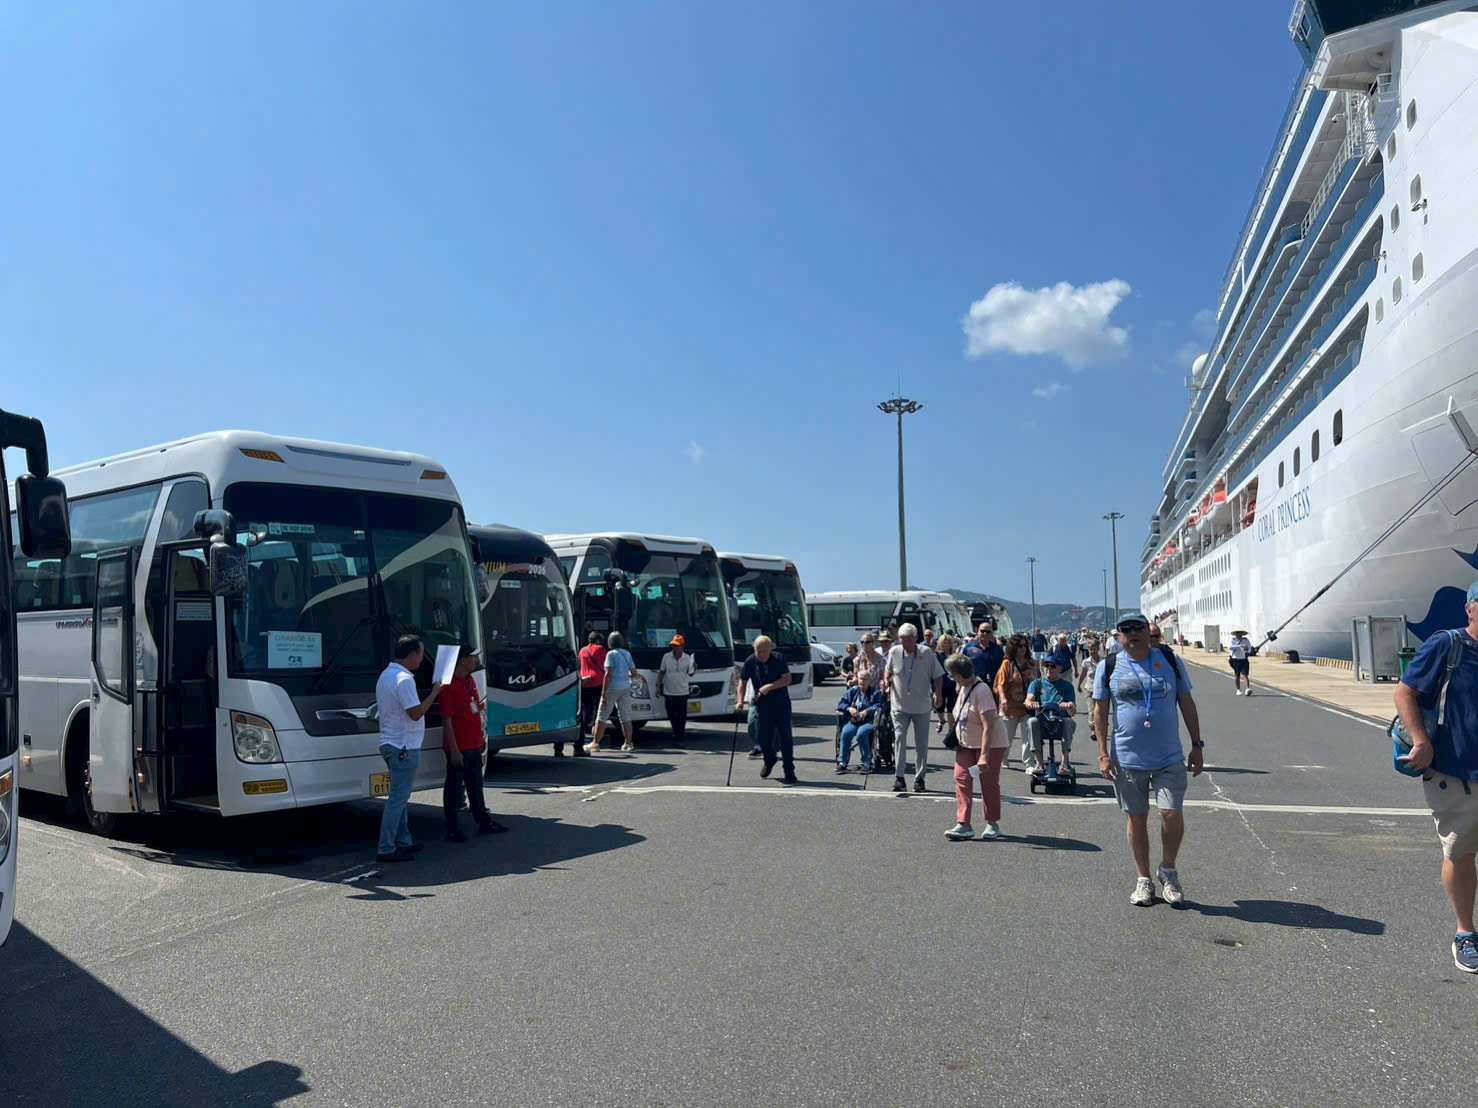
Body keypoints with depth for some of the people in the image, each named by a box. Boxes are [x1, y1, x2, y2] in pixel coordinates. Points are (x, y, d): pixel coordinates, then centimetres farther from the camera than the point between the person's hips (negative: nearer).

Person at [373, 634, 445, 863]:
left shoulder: (386, 675, 12)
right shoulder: (404, 679, -19)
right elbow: (415, 713, -22)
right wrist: (434, 693, -13)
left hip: (390, 743, 10)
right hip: (404, 746, -10)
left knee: (400, 795, 17)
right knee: (398, 798, -5)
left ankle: (403, 842, 25)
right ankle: (386, 849, -2)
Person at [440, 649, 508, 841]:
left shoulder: (470, 680, 9)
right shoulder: (450, 685, -18)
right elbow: (447, 720, -19)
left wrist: (481, 737, 18)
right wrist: (454, 750, -20)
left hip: (474, 745, 9)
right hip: (459, 748, -9)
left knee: (475, 785, 18)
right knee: (454, 787, 4)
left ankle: (484, 822, 29)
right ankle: (452, 829, 14)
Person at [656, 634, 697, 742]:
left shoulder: (688, 658, 0)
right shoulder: (666, 657, 1)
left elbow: (690, 674, 6)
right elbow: (661, 672, 7)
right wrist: (658, 686, 4)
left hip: (682, 692, -1)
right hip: (668, 692, 1)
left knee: (681, 716, 1)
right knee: (672, 716, 7)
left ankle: (680, 734, 12)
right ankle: (676, 732, 24)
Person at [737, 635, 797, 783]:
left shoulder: (779, 659, -8)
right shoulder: (750, 661, -2)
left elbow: (787, 679, -12)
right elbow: (743, 682, 5)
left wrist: (769, 686, -22)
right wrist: (740, 701, -8)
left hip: (781, 705, -2)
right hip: (762, 706, 2)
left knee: (785, 739, -2)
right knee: (763, 738, 3)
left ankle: (789, 772, 9)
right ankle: (770, 759, 36)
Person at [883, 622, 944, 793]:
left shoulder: (927, 653, -8)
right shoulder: (894, 652, -3)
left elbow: (938, 675, 0)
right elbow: (888, 670, 15)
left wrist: (937, 694, -13)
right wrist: (886, 680, -5)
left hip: (921, 707, 0)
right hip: (900, 705, 0)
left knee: (922, 744, 8)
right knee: (899, 739, -9)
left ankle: (919, 778, 19)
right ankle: (899, 777, -6)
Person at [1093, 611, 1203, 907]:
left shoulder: (1170, 661, 3)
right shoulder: (1108, 667, 0)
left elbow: (1187, 703, 8)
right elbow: (1100, 711, 2)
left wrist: (1197, 745, 6)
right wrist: (1103, 754, -3)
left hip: (1169, 757, 0)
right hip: (1127, 758, 0)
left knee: (1173, 815, -7)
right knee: (1136, 819, 8)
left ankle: (1168, 870, 19)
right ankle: (1144, 879, 24)